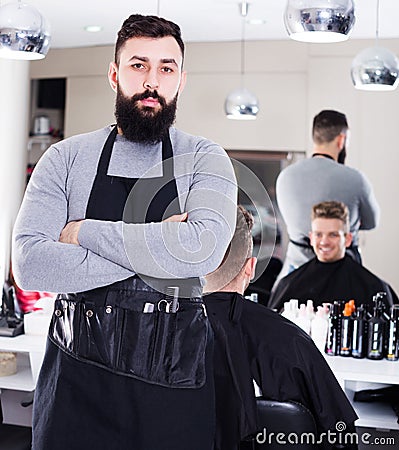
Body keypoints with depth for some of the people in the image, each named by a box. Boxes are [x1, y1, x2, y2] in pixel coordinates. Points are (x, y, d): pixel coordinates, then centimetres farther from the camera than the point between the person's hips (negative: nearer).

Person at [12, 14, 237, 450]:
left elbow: (203, 249, -17)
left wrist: (84, 231, -12)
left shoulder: (204, 160, 2)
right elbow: (28, 264, -10)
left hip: (173, 373, 0)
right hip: (78, 368, 1)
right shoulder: (65, 158, 3)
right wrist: (152, 253, -13)